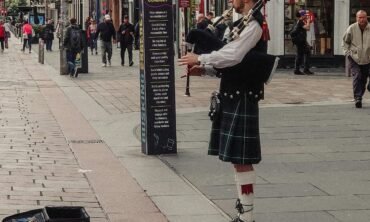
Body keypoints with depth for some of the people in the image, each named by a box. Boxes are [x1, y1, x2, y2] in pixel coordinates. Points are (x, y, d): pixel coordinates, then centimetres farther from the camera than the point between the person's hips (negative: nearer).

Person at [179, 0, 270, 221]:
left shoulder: (253, 25, -15)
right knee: (237, 157, 16)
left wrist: (200, 59, -17)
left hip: (241, 100, -10)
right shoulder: (245, 23, 16)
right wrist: (203, 68, 6)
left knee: (241, 159, -7)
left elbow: (233, 55, -26)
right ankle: (245, 201, 26)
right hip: (233, 97, 10)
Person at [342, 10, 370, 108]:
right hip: (354, 58, -2)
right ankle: (357, 99, -16)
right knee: (357, 77, -16)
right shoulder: (351, 29, -8)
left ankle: (360, 96, 30)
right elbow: (345, 42, 6)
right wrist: (348, 52, -4)